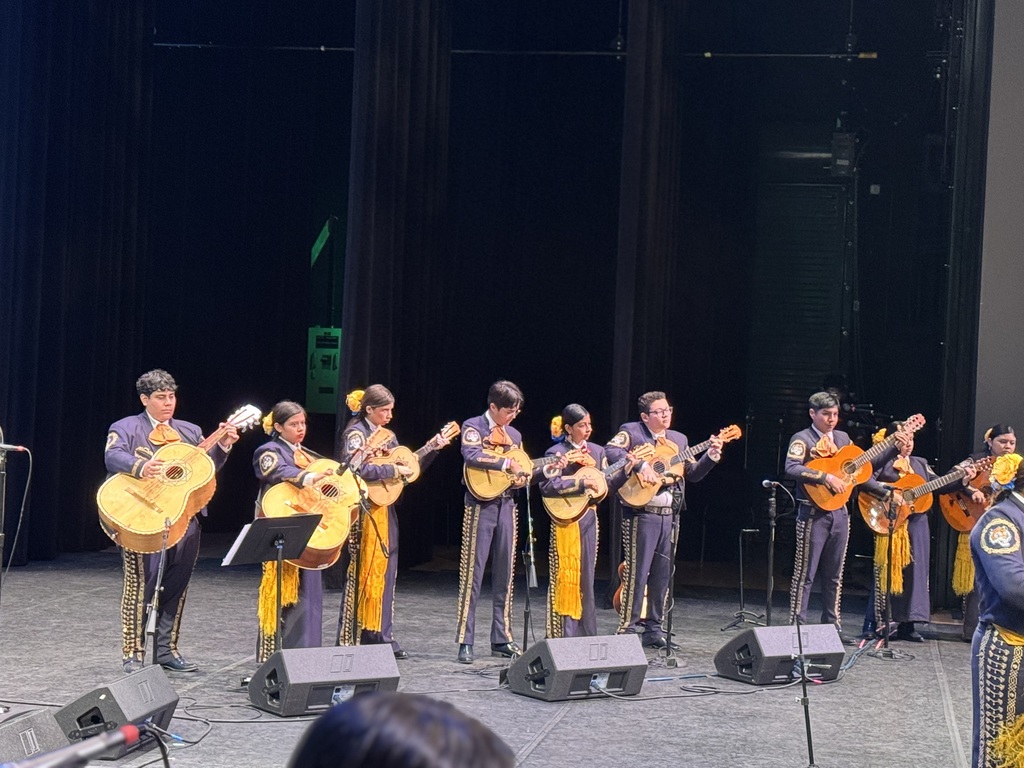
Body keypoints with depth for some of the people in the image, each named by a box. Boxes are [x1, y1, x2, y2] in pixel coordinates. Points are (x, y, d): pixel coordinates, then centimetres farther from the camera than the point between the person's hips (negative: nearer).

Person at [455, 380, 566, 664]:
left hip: (506, 506, 6)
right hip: (481, 505, -6)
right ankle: (465, 642, -4)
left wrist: (548, 470, 4)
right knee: (472, 572, -5)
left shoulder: (514, 435, 15)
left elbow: (521, 478, 17)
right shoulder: (474, 426, -3)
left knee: (504, 574, 8)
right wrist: (506, 463, -28)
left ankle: (501, 639, 14)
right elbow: (470, 455, -24)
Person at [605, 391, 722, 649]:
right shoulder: (631, 431, -1)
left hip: (670, 514, 6)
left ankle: (653, 628, 17)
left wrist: (711, 456, 0)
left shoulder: (679, 439, 17)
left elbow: (692, 474, 15)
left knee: (663, 574, 8)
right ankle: (628, 628, 0)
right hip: (641, 513, -6)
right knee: (637, 572, -6)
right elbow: (610, 451, -17)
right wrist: (640, 465, -24)